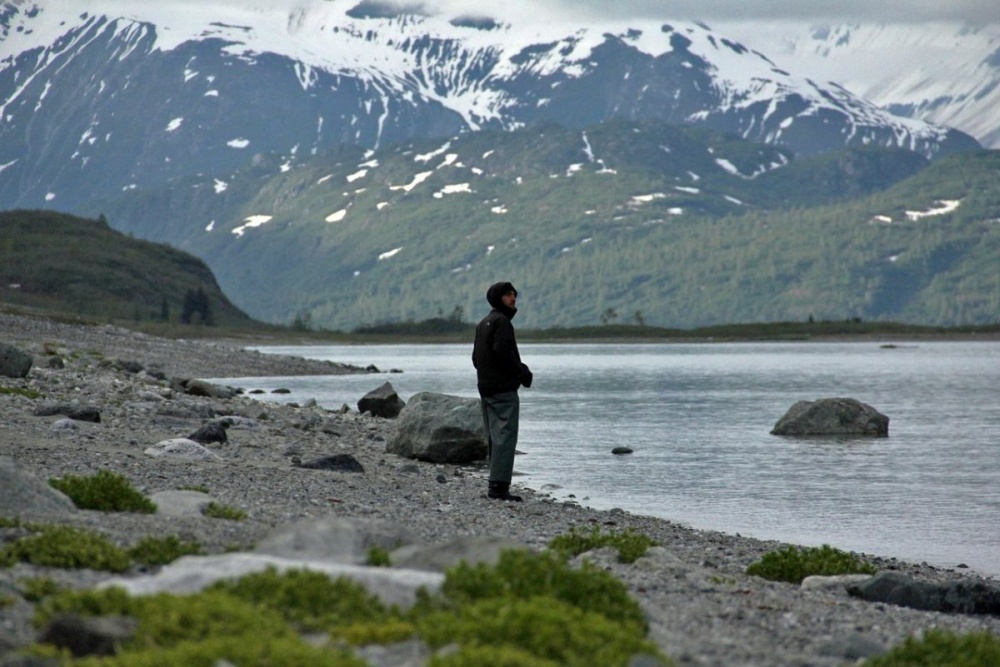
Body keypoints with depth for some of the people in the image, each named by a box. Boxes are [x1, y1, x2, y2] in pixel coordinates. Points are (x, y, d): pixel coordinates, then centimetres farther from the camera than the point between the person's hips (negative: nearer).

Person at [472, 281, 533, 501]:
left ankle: (496, 484, 14)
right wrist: (522, 371, -9)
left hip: (485, 387, 10)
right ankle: (499, 485, -17)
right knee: (505, 436, -11)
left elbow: (476, 357, 20)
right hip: (504, 388, -10)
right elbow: (502, 351, -22)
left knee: (494, 437, 13)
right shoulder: (501, 321, -11)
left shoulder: (483, 324, 19)